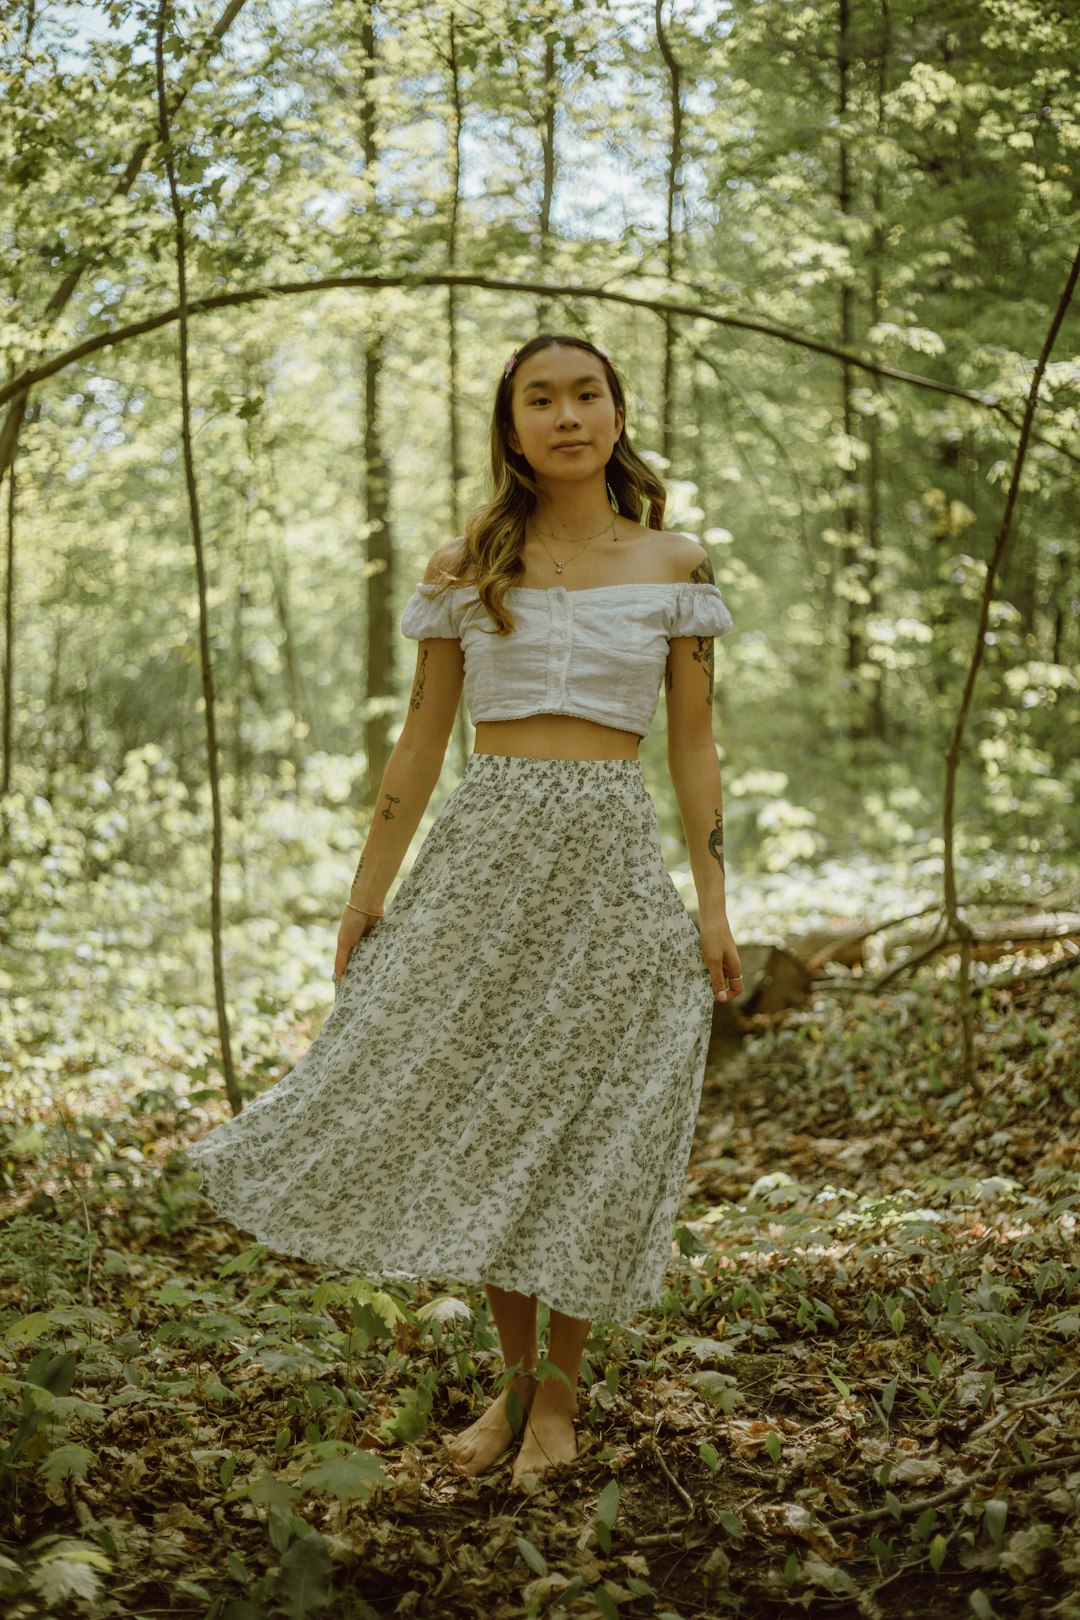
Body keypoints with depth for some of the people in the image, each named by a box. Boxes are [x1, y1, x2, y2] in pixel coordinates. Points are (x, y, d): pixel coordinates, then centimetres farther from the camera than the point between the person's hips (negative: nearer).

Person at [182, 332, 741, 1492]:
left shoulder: (675, 566, 4)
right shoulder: (463, 570, 4)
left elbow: (694, 747, 4)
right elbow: (419, 745, 6)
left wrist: (714, 905, -1)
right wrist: (365, 896, 4)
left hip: (612, 862, -1)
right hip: (484, 852, 1)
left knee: (592, 1131, 3)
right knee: (483, 1119, 4)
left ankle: (558, 1398, 19)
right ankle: (511, 1379, 23)